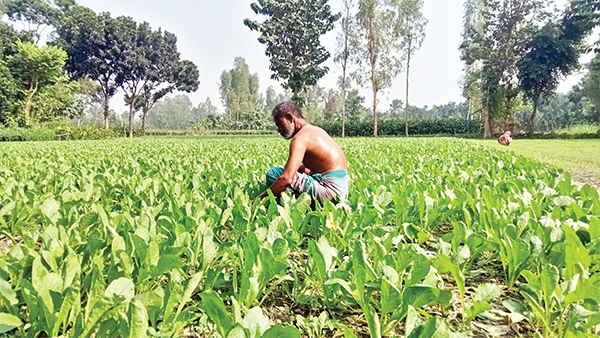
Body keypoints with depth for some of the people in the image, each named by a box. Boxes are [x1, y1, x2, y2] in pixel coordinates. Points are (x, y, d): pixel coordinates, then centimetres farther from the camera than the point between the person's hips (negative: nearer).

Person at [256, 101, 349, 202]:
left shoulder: (301, 137, -12)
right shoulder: (317, 130, 17)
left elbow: (286, 179, -22)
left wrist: (258, 199, -16)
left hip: (330, 191, -10)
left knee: (272, 173, -9)